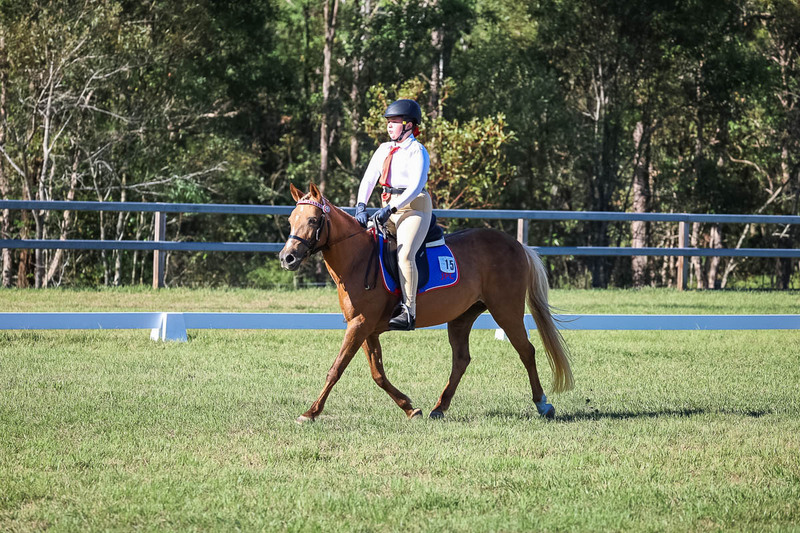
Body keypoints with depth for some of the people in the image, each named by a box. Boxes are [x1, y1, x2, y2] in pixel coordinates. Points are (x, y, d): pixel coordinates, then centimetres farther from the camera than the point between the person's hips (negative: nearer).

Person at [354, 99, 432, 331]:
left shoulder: (417, 151, -7)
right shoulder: (384, 150, 15)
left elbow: (416, 185, -18)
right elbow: (368, 179, 8)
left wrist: (391, 208, -26)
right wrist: (361, 206, -8)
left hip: (413, 207, -8)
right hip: (389, 209, 8)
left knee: (404, 254, -26)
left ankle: (409, 312, -28)